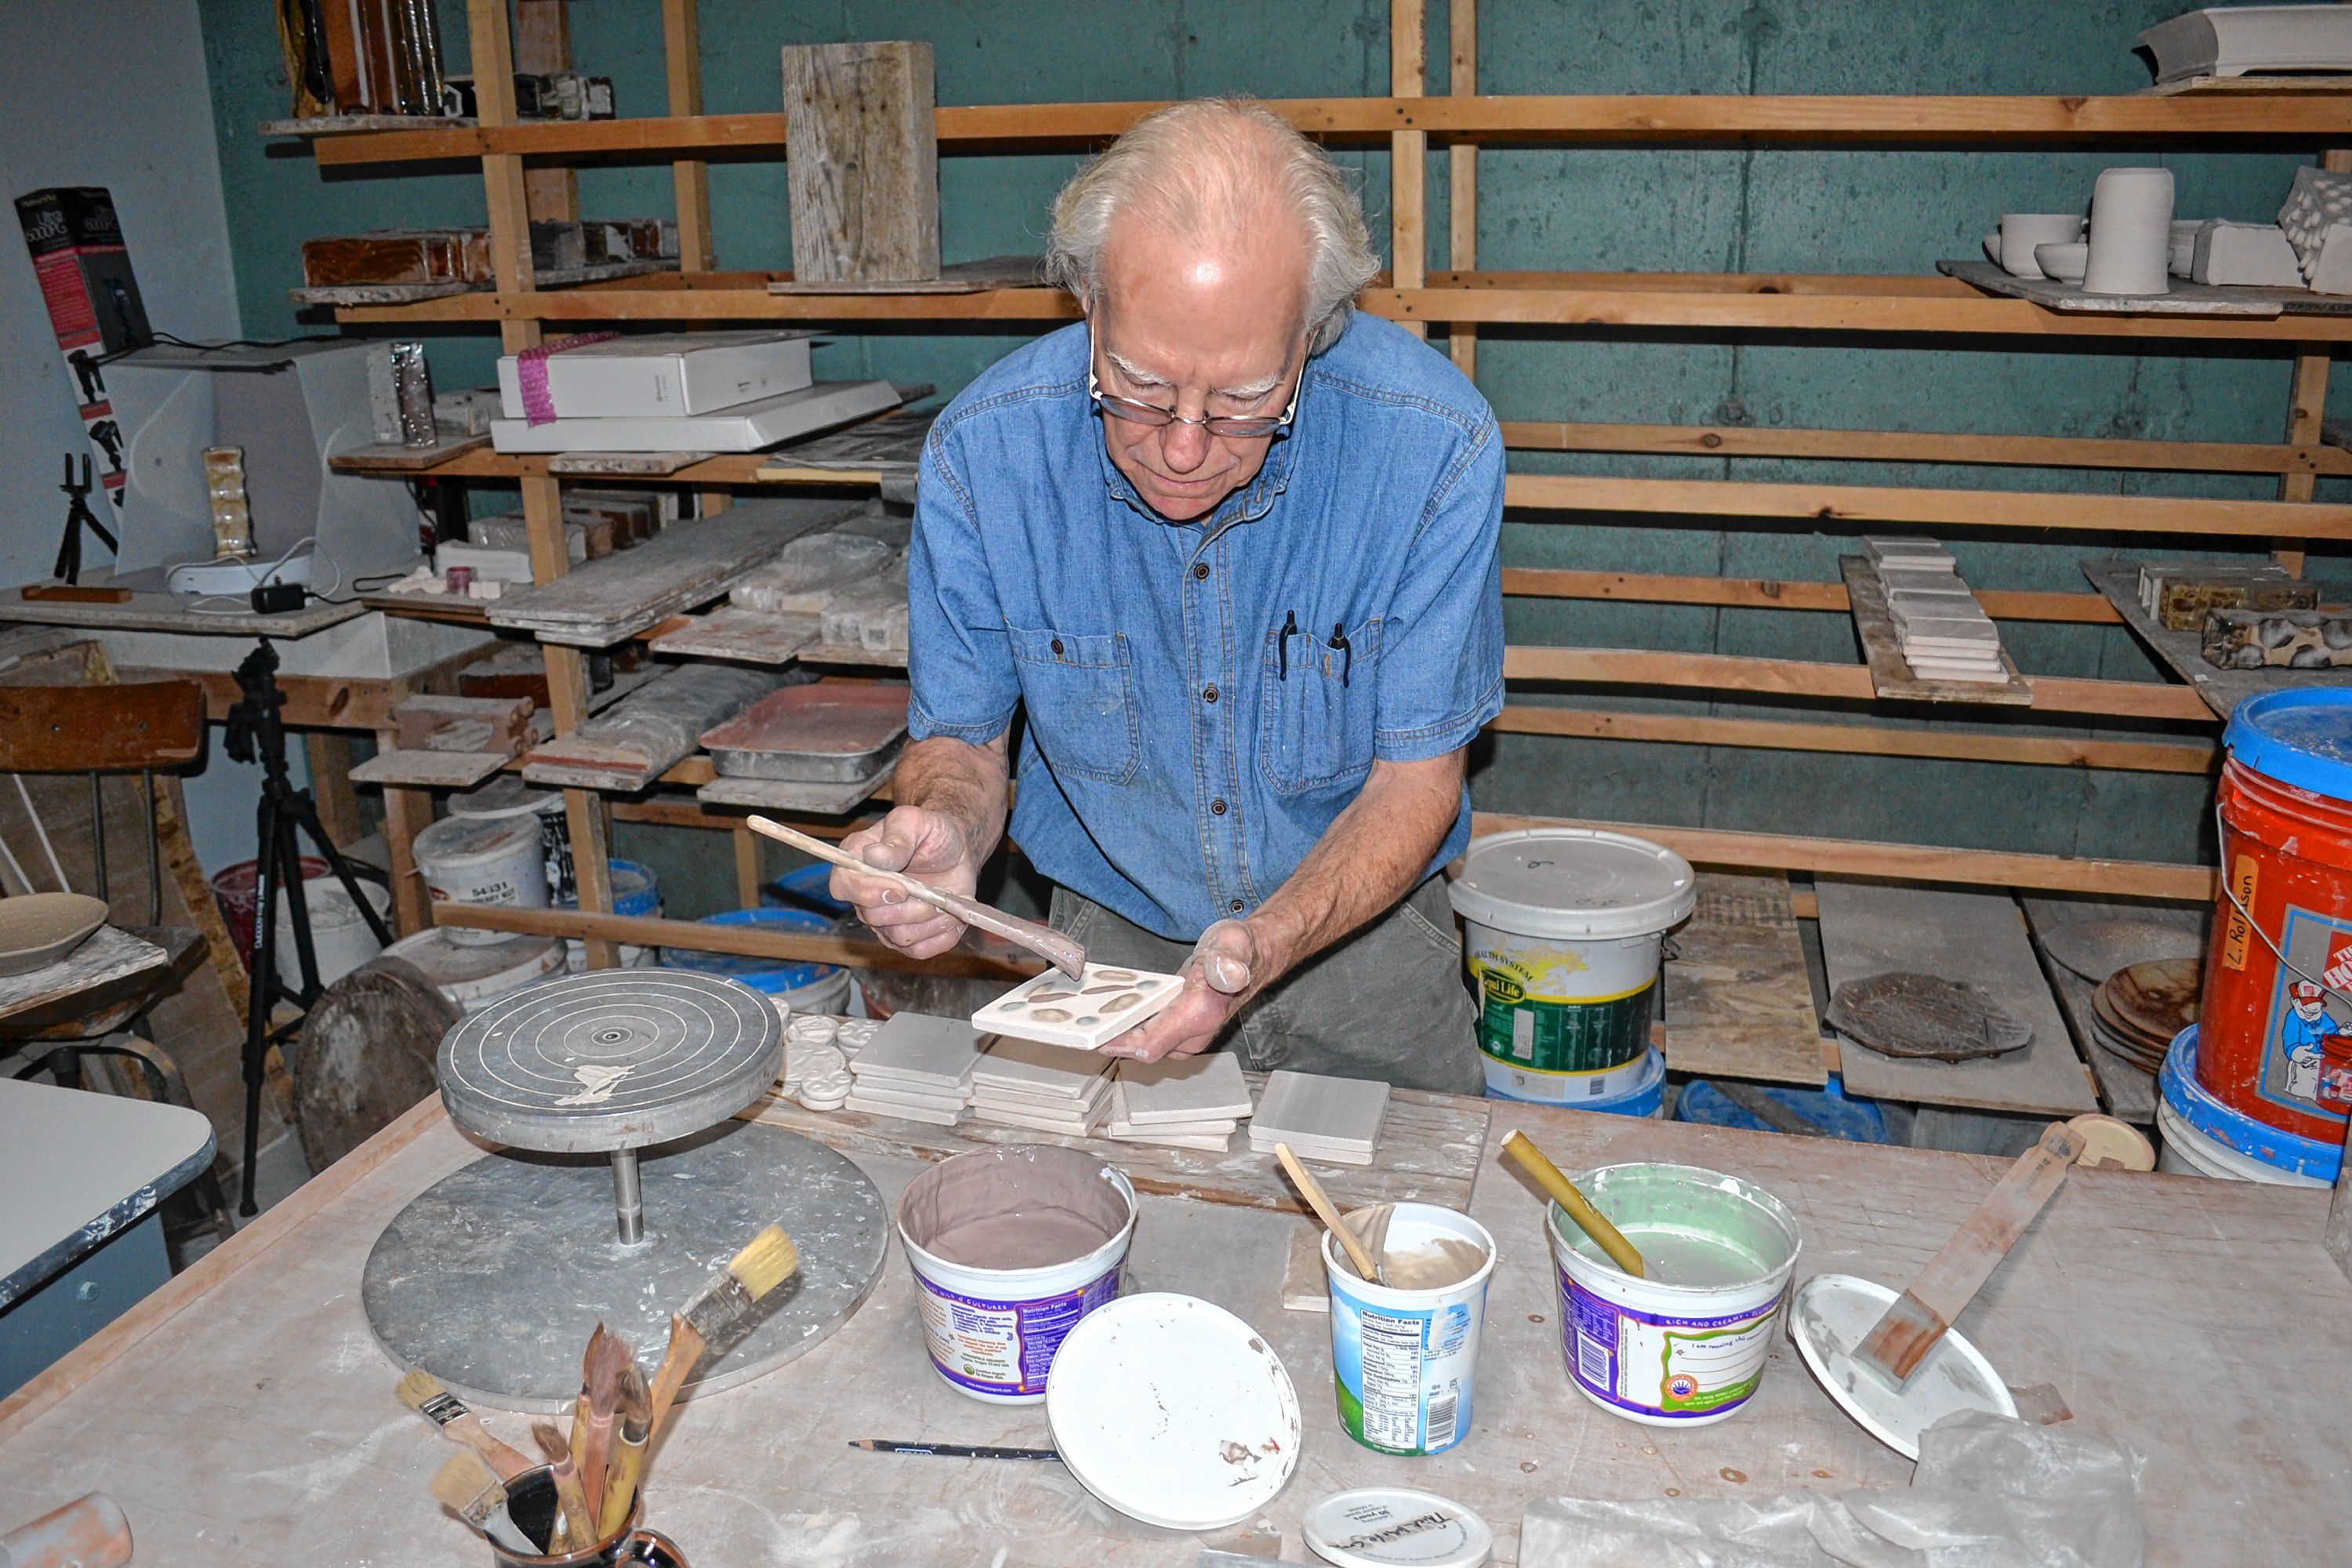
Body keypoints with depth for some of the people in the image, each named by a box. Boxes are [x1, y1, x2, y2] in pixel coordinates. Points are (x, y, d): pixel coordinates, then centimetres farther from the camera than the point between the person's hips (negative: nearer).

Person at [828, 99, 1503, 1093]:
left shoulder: (1434, 446, -23)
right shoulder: (984, 451, -20)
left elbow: (1416, 777, -15)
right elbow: (959, 736, -5)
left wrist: (1270, 944, -32)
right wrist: (945, 830, -29)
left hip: (1361, 932, 0)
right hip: (1110, 937, 1)